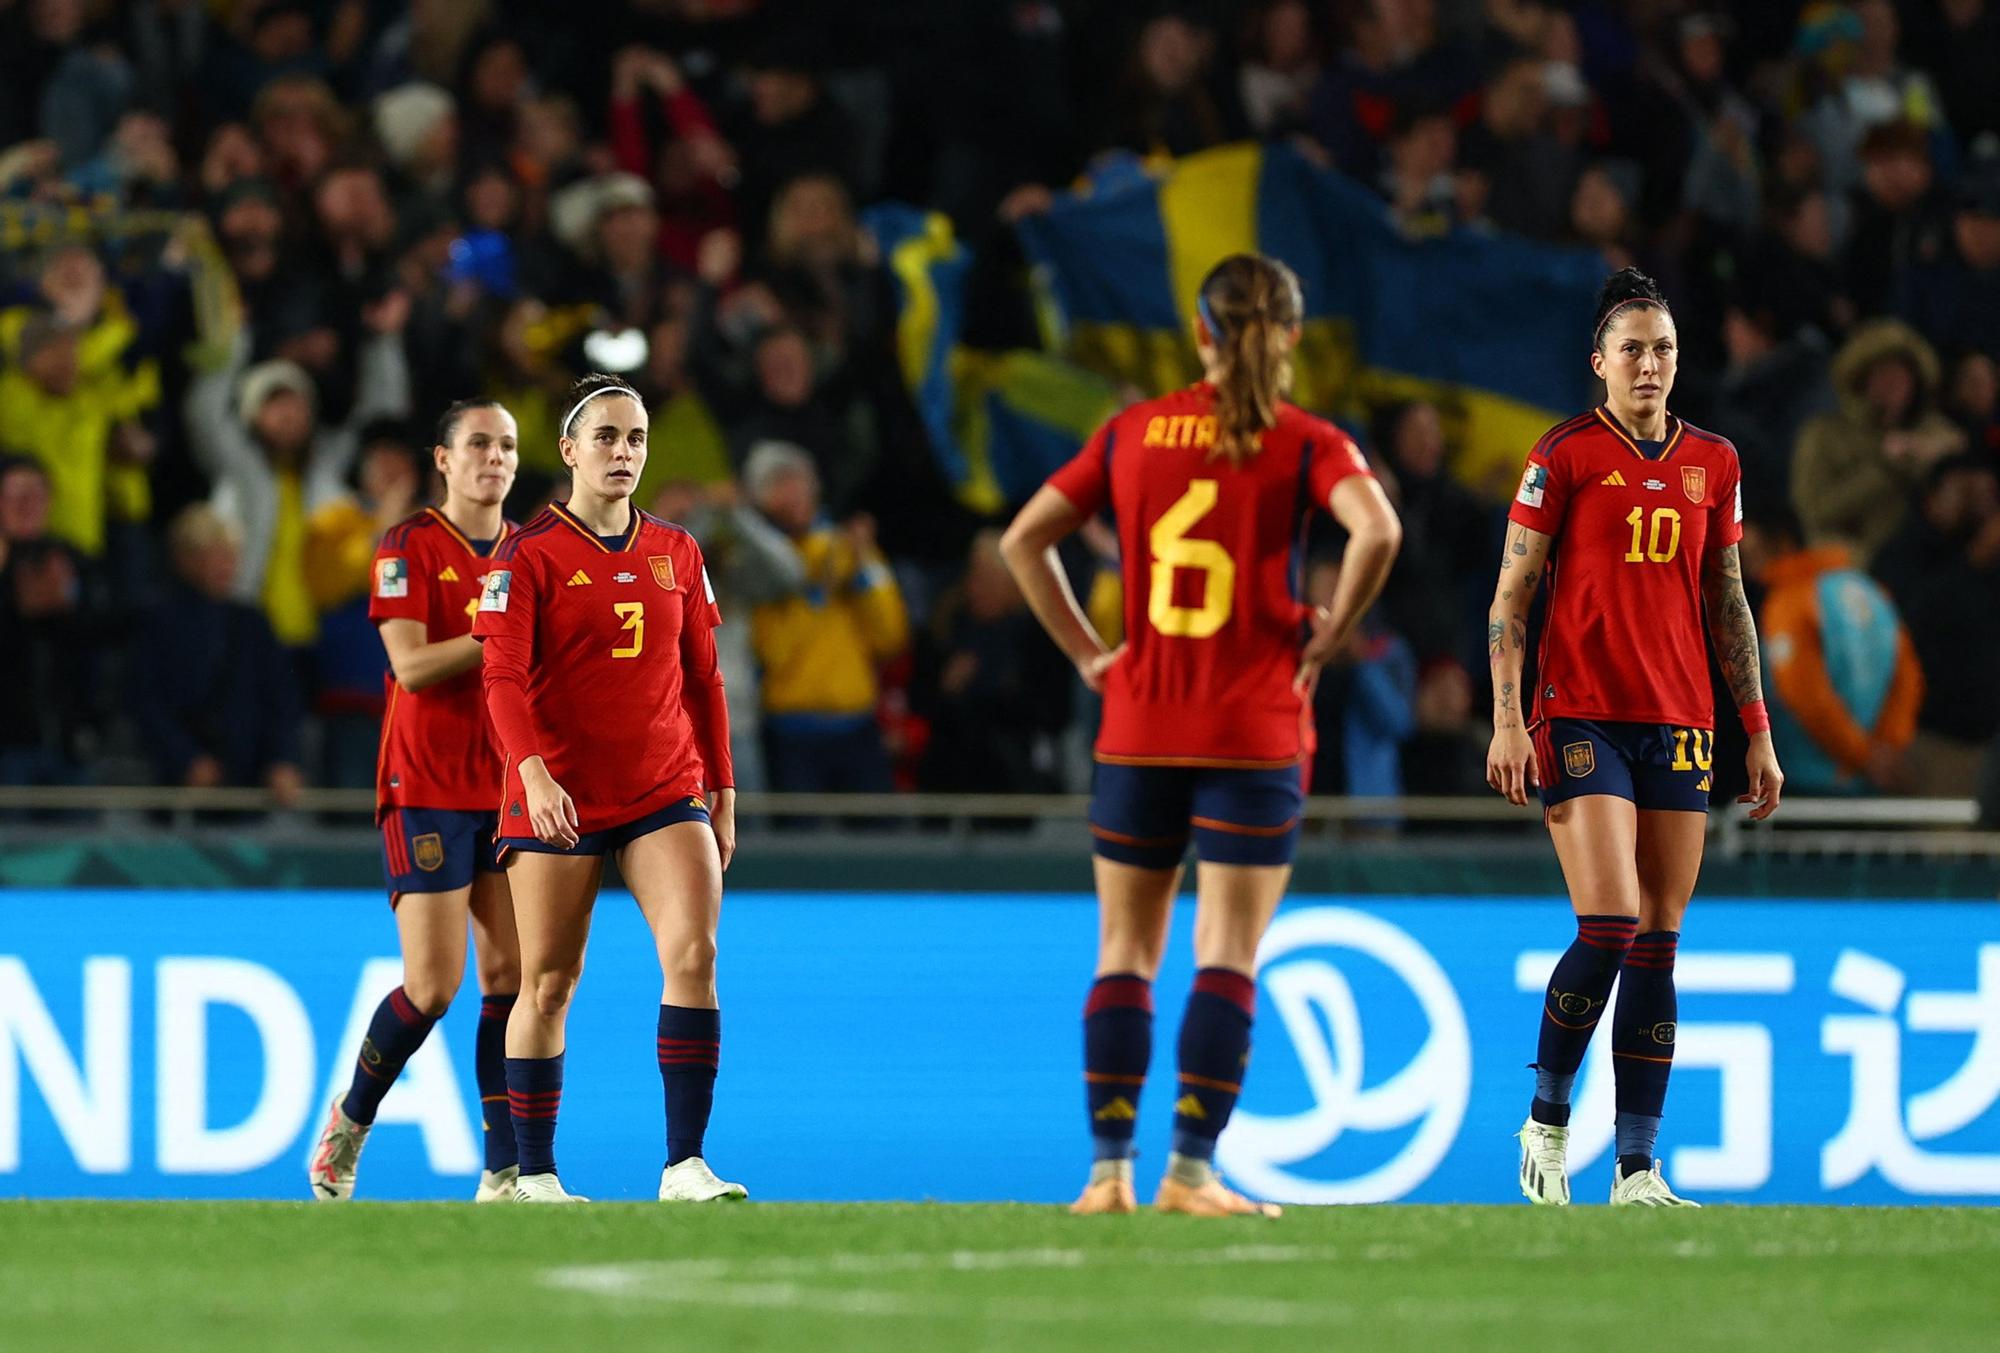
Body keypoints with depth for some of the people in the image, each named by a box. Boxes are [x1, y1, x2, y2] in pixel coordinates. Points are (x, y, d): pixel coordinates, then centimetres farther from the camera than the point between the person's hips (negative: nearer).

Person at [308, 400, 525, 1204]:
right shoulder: (409, 548, -5)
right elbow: (413, 665, -16)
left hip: (509, 789, 5)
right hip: (427, 789, -5)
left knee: (510, 977, -3)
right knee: (433, 985, -9)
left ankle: (504, 1174, -2)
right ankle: (349, 1123, 15)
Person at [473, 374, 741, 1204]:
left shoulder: (676, 554, 11)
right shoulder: (529, 555, -3)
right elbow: (503, 676, -12)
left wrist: (722, 794, 15)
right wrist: (535, 770, -27)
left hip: (666, 791, 3)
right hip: (558, 796, -3)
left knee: (694, 950, -16)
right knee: (548, 983, 2)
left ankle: (685, 1166, -17)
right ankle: (534, 1174, 13)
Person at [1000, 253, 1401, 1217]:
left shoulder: (1131, 434, 6)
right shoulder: (1304, 443, -4)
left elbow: (1022, 540, 8)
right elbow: (1377, 532, -21)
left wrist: (1086, 652, 10)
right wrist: (1330, 634, -7)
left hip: (1137, 730, 3)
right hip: (1254, 731, -3)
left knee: (1124, 951, 9)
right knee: (1227, 956, -1)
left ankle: (1109, 1167, 5)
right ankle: (1191, 1169, -7)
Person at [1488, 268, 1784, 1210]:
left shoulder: (1712, 463, 12)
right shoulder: (1567, 453, -1)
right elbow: (1512, 590, -1)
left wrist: (1758, 733, 14)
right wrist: (1507, 718, -10)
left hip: (1681, 724, 5)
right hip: (1581, 716, -4)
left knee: (1658, 945, 2)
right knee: (1610, 927, -15)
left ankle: (1637, 1168, 3)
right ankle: (1546, 1121, 5)